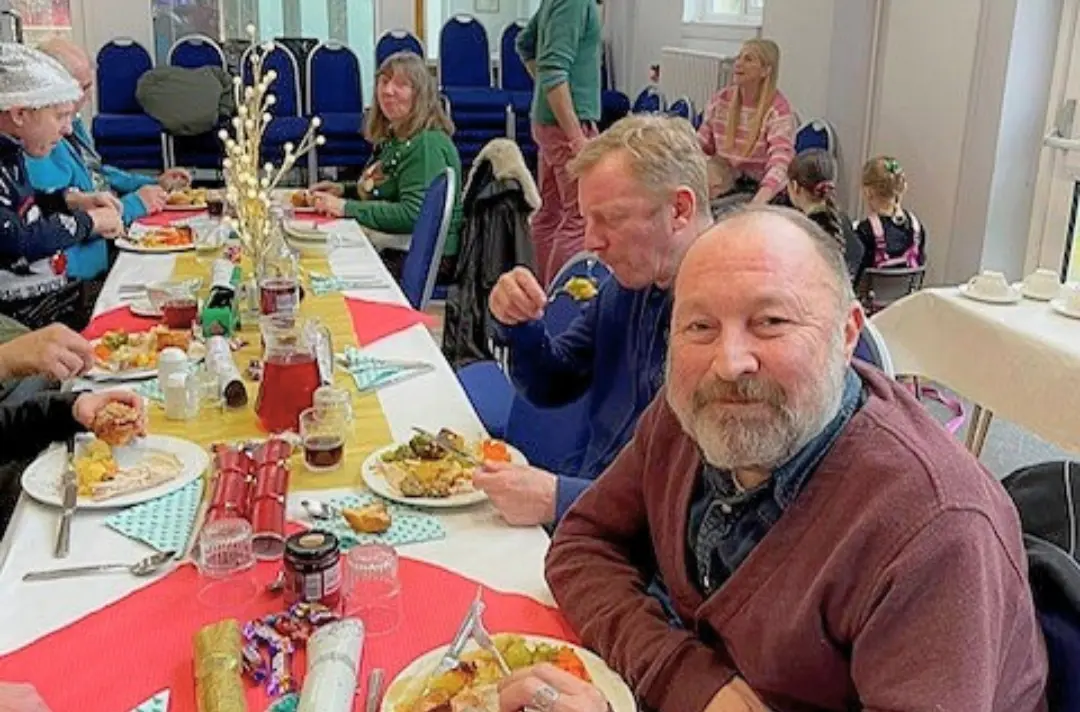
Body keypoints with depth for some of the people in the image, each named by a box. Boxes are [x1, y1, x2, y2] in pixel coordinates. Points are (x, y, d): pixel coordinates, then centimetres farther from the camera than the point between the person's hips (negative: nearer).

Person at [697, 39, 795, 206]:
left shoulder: (778, 109, -13)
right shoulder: (721, 99, 3)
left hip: (760, 189, -5)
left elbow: (779, 163, -25)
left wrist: (757, 203, -42)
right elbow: (701, 146, 11)